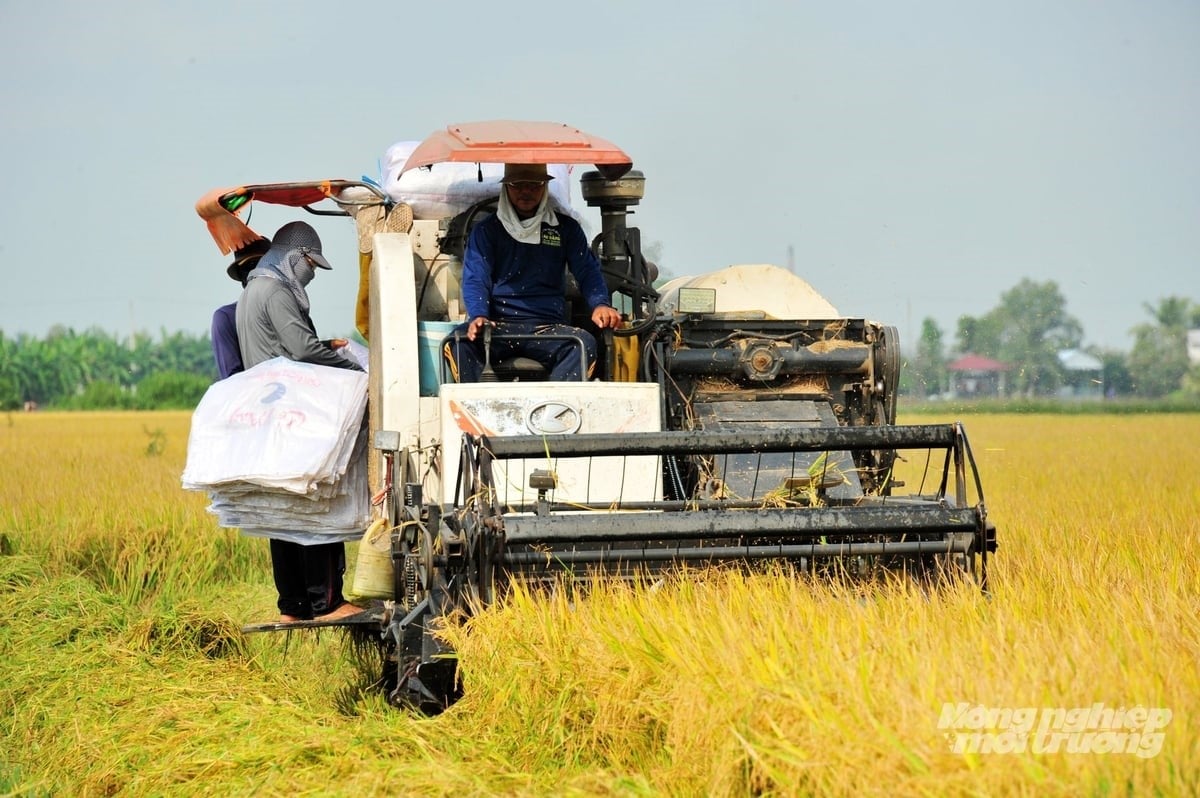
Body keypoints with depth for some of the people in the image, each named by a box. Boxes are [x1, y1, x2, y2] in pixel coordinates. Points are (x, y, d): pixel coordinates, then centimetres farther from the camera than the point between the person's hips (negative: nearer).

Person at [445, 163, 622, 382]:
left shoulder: (566, 228, 17)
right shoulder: (487, 230, 13)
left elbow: (587, 272, 9)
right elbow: (475, 279, 3)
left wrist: (600, 304, -14)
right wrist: (478, 316, -19)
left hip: (547, 328, 0)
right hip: (498, 326, 0)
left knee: (584, 343, -33)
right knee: (458, 343, -33)